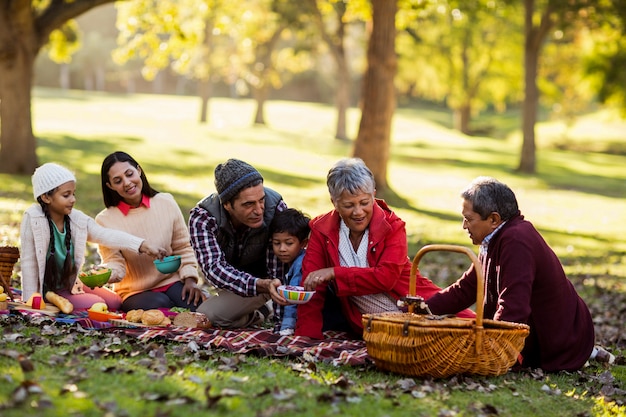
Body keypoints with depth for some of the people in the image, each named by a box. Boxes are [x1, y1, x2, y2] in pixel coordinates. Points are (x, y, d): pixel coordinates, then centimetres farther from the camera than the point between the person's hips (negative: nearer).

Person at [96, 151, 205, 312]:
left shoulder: (166, 203, 2)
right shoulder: (105, 220, -4)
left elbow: (183, 248, 7)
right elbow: (115, 262, -8)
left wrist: (190, 279, -6)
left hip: (173, 281, 1)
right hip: (136, 292, -1)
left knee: (197, 306, -29)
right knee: (159, 305, -34)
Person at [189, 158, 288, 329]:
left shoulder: (275, 207, -28)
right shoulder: (202, 217, -28)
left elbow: (279, 269, -25)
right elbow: (214, 268, -39)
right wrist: (262, 285, -55)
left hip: (264, 280, -3)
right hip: (231, 283, 3)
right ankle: (262, 310, 4)